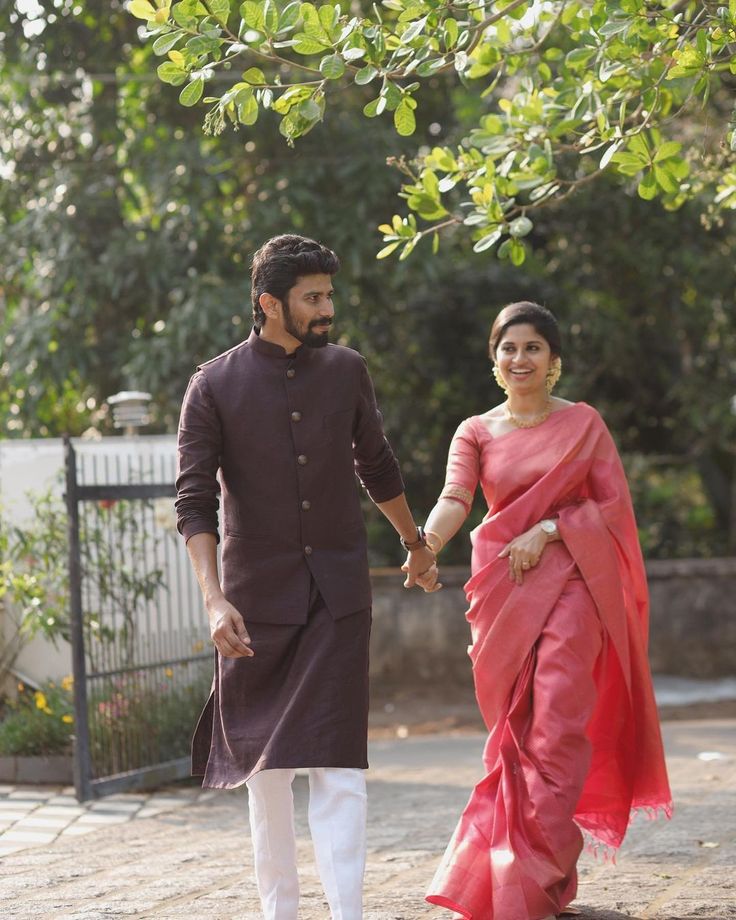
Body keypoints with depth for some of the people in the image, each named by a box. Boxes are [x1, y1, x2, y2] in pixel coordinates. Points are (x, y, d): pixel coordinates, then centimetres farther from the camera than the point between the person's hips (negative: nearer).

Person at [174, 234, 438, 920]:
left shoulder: (346, 370, 5)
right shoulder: (214, 387, -4)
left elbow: (376, 465, 21)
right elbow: (194, 502, -8)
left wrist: (415, 542, 33)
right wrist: (215, 601, -20)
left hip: (337, 593, 1)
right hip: (258, 598, -1)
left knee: (336, 761, -10)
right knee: (265, 765, 8)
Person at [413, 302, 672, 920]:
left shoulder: (583, 423, 6)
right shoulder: (476, 433, 9)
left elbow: (615, 504, 1)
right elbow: (454, 498, -8)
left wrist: (547, 529, -12)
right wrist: (426, 545, -28)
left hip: (567, 584, -2)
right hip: (502, 591, 3)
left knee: (555, 731, -12)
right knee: (515, 732, 5)